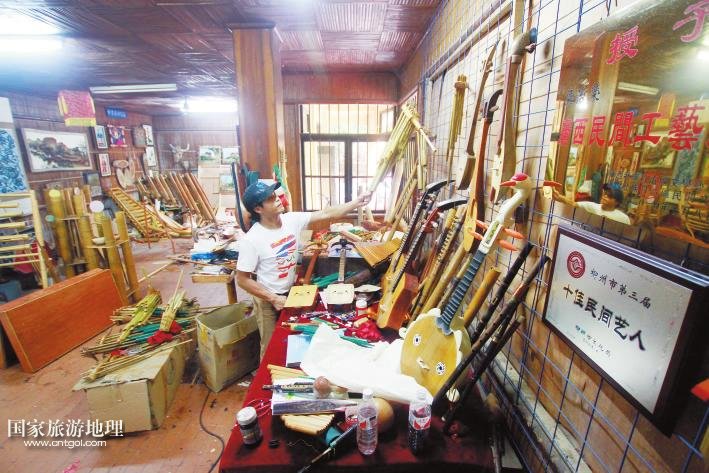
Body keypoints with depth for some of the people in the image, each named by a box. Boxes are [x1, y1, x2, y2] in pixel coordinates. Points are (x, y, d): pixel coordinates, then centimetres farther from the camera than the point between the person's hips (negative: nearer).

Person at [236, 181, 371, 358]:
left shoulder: (291, 220, -12)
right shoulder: (251, 240, -25)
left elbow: (326, 214, -9)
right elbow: (242, 280, -18)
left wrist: (357, 202, -13)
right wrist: (273, 298, -19)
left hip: (291, 291, 5)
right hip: (268, 300, -5)